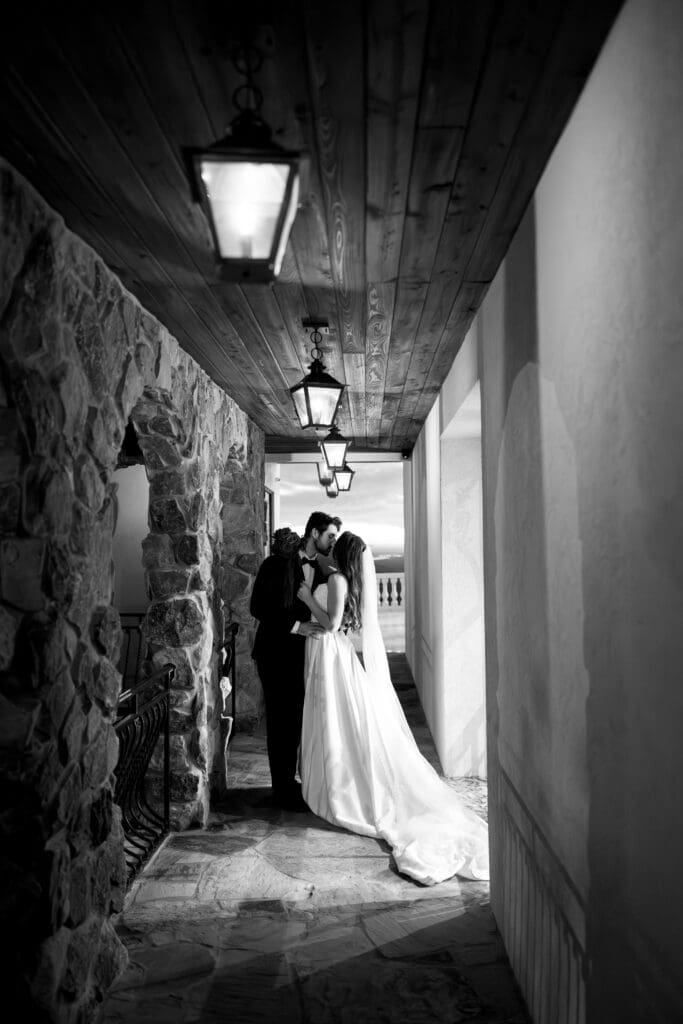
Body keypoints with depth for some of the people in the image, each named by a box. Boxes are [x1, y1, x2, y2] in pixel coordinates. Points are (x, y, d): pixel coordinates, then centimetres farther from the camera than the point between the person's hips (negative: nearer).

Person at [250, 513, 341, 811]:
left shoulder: (319, 571, 9)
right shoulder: (277, 564, -11)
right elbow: (257, 607, -16)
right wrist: (295, 626, -23)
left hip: (300, 654, 7)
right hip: (276, 654, -6)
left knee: (296, 719, 11)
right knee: (280, 720, 0)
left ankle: (288, 783, 24)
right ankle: (283, 791, 10)